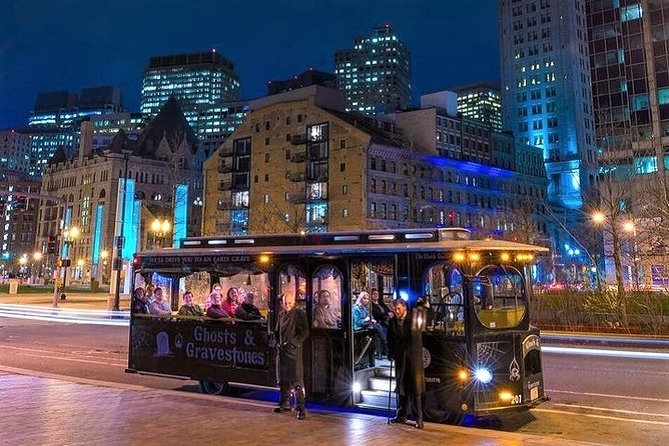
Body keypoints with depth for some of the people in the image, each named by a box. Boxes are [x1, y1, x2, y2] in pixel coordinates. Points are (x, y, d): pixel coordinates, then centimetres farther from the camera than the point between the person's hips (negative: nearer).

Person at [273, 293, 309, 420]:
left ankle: (300, 408, -1)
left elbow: (305, 332, -9)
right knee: (283, 379, 15)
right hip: (282, 350, 6)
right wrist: (278, 342, 5)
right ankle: (285, 404, 28)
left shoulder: (299, 313, -6)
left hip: (294, 350, -6)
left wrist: (292, 343, -16)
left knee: (297, 381, -7)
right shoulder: (281, 314, 12)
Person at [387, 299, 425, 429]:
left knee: (416, 388, -3)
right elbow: (390, 340, 13)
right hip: (400, 358, 4)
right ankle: (401, 415, 23)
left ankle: (418, 418, 3)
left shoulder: (414, 318, -3)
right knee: (401, 387, 11)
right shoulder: (392, 322, 5)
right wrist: (391, 353, 5)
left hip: (414, 356, -3)